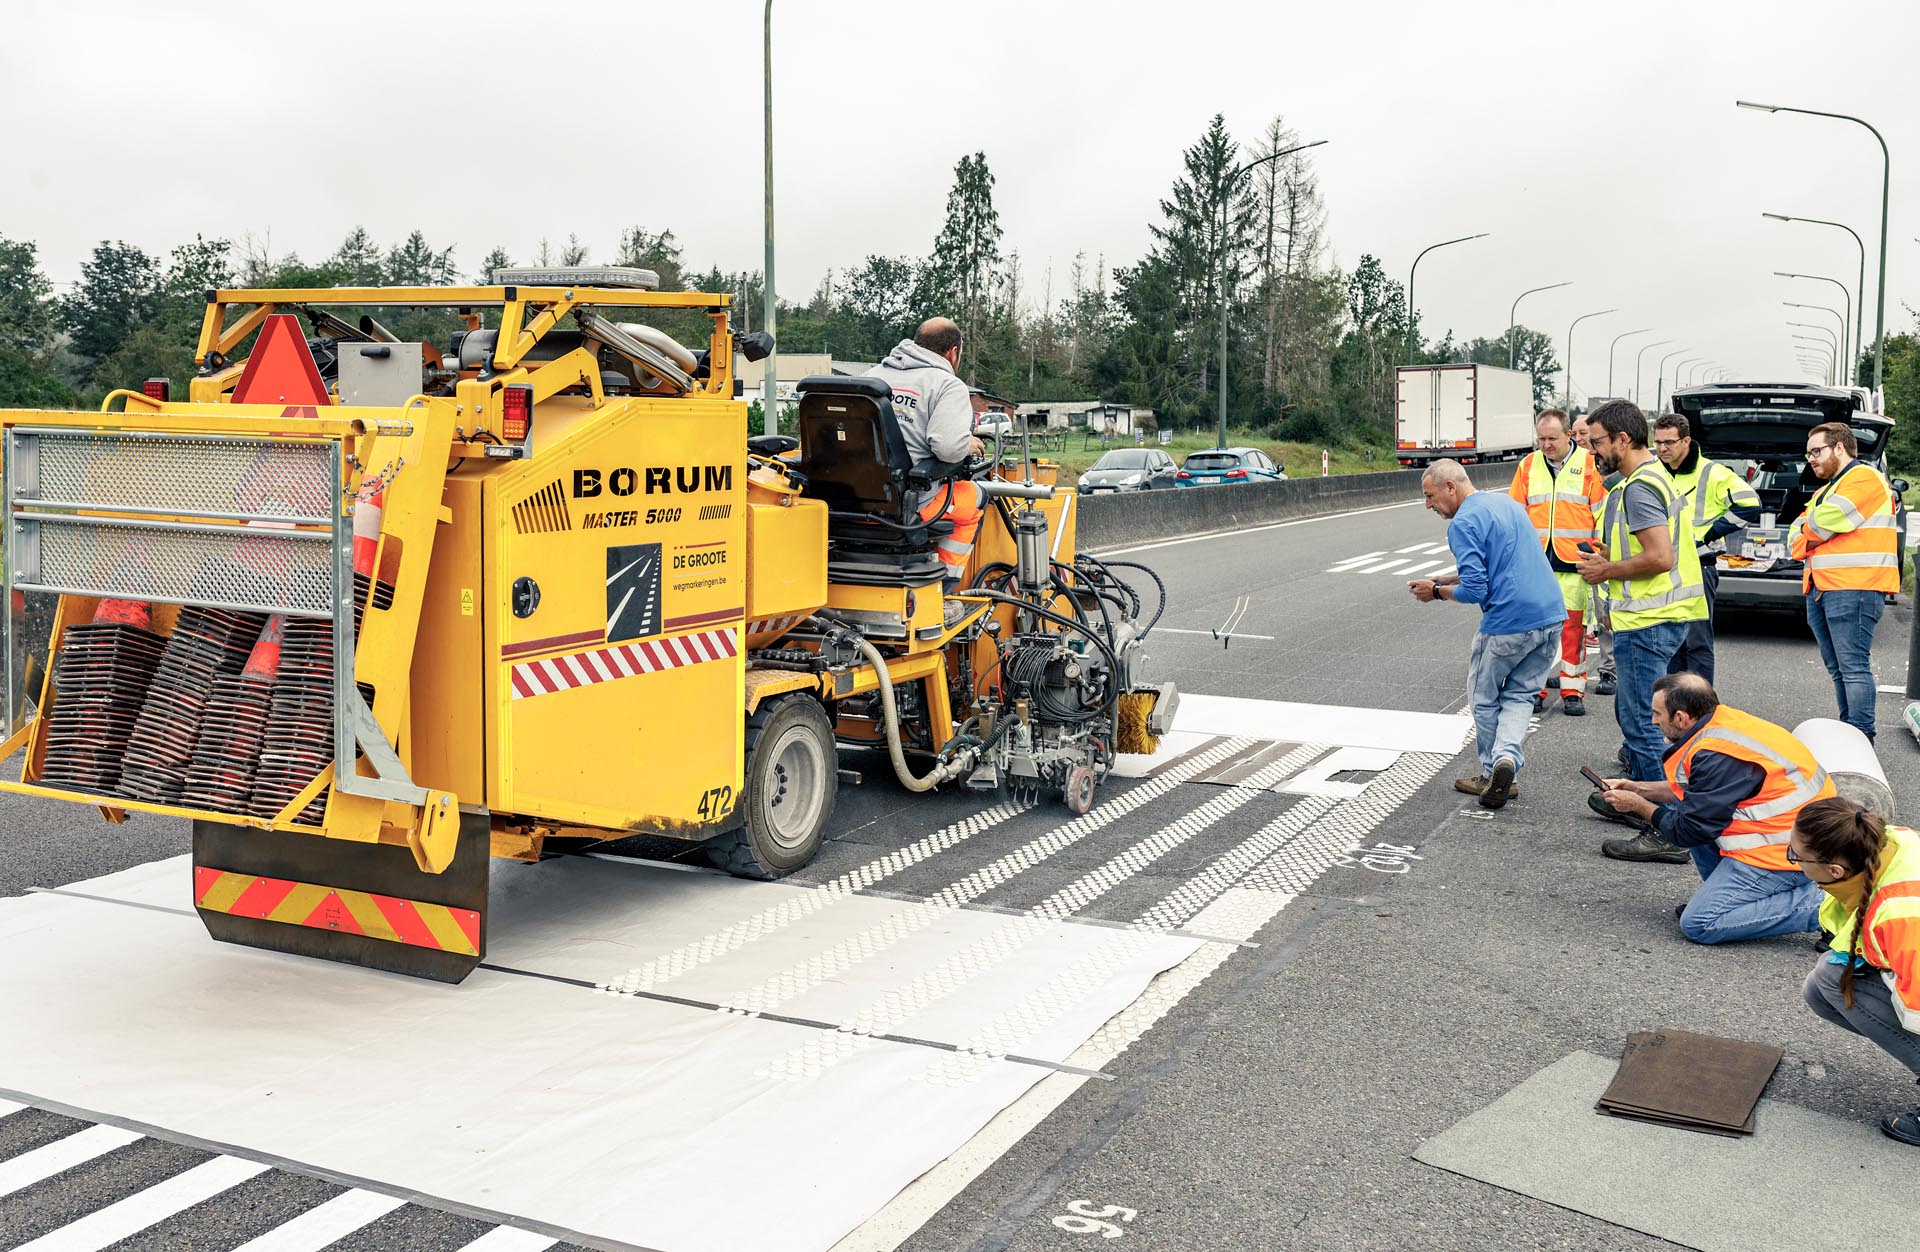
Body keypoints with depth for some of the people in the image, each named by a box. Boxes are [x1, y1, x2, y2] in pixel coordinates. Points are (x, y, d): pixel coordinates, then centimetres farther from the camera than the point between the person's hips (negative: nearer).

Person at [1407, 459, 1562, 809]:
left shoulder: (1463, 523, -12)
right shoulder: (1506, 502, 16)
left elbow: (1474, 590, -18)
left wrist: (1437, 592, -1)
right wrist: (1442, 579, 18)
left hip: (1507, 625, -8)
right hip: (1552, 615, 8)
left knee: (1484, 698, 13)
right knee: (1519, 695, 16)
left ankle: (1493, 774, 17)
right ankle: (1507, 757, -4)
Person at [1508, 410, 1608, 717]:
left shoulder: (1589, 465, 1)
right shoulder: (1528, 466, 9)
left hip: (1575, 564, -2)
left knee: (1574, 628, 0)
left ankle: (1573, 691, 10)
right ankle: (1534, 689, 11)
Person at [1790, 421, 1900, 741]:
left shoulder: (1864, 477, -4)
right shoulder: (1824, 491, 27)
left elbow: (1823, 522, -14)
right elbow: (1795, 540, 18)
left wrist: (1808, 529, 7)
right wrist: (1813, 537, -4)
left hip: (1853, 590, -9)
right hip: (1820, 589, 9)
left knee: (1853, 667, -12)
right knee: (1837, 669, 11)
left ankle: (1861, 738, -12)